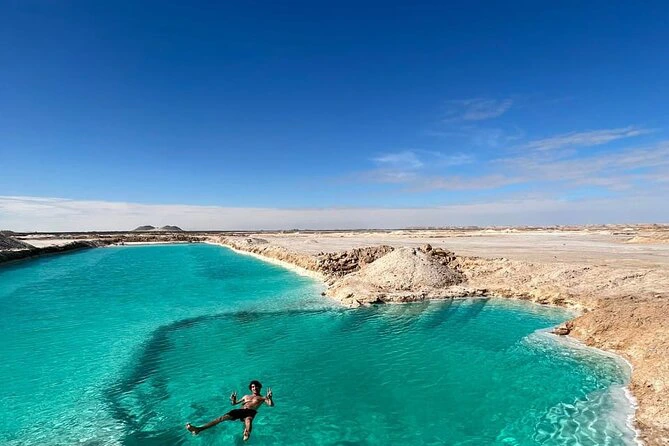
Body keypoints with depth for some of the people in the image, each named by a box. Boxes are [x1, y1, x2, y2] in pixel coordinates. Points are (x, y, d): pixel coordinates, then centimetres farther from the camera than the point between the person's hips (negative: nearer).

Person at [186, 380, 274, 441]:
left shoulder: (262, 398, 20)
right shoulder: (246, 396, 35)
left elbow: (271, 405, 4)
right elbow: (235, 403, 36)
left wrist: (270, 398, -18)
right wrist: (233, 400, 11)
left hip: (250, 412, -5)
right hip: (240, 410, 5)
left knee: (248, 419, -43)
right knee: (222, 417, -16)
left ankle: (247, 434, -76)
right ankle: (198, 429, -25)